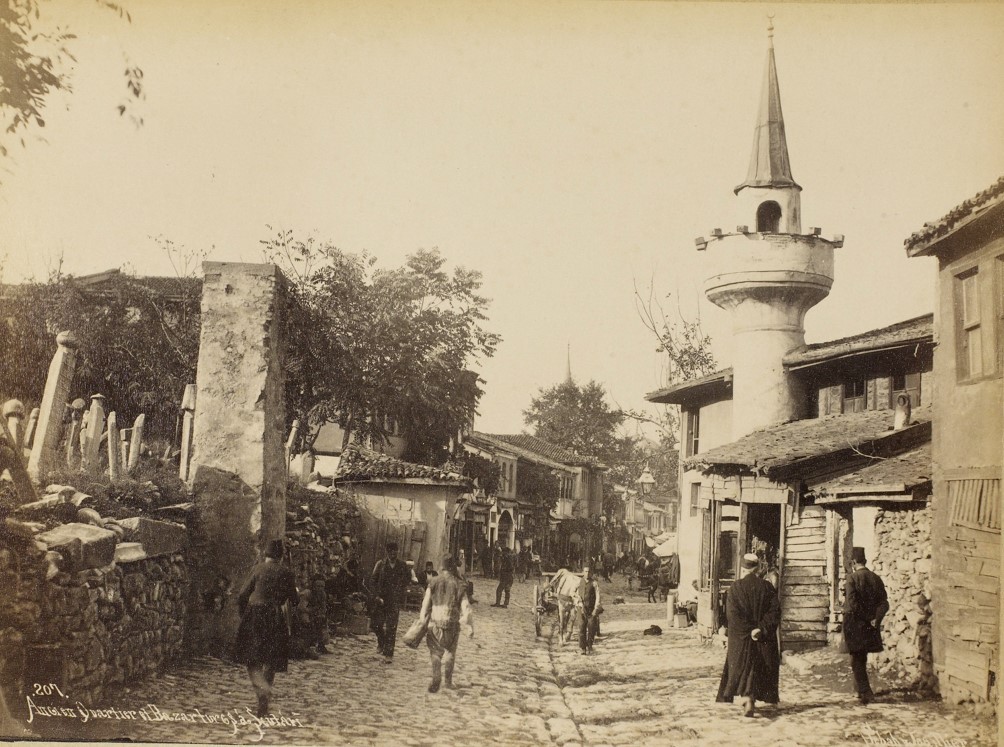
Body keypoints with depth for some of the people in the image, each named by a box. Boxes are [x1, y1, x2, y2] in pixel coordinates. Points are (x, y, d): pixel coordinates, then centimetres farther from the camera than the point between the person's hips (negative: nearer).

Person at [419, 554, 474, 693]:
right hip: (452, 624, 0)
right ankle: (448, 680, 27)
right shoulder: (459, 585, -5)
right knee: (450, 652, 19)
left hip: (435, 623, 0)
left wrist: (422, 621, 11)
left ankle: (436, 676, -12)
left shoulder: (434, 582, 0)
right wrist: (470, 627, -1)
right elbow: (466, 607, -6)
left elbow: (426, 603, 3)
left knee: (435, 652, 10)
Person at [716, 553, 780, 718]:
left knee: (744, 668, 6)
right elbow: (775, 611, -8)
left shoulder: (735, 588, -7)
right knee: (760, 669, 13)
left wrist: (749, 631, -12)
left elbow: (732, 615, -14)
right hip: (764, 640, 2)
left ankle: (748, 699, -11)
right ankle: (751, 699, 15)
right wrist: (761, 629, -12)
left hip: (741, 638, -2)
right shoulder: (767, 588, -1)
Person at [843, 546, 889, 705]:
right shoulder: (875, 578, 4)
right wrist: (875, 619, -7)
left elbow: (852, 604, -19)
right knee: (862, 659, 19)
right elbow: (884, 603, -1)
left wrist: (868, 619, -10)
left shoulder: (852, 578, -13)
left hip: (854, 624, -5)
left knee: (857, 660, 2)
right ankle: (861, 690, 28)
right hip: (870, 627, 6)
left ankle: (866, 693, -5)